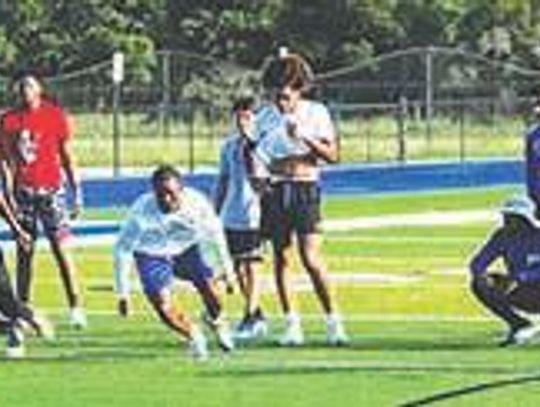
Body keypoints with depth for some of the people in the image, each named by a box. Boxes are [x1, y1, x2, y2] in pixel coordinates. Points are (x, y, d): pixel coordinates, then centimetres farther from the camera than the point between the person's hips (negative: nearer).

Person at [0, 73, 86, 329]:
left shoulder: (56, 116, 1)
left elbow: (67, 157, 5)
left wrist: (76, 193, 2)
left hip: (51, 189, -2)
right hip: (23, 191, 2)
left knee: (61, 248, -8)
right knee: (24, 251, 6)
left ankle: (76, 307, -7)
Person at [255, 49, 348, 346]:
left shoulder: (317, 113, 0)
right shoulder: (265, 117, 7)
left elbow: (332, 155, -5)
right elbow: (255, 152, 15)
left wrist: (304, 138, -17)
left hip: (306, 190, -3)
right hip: (275, 190, 3)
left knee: (311, 259, -13)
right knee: (281, 258, 3)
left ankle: (333, 321, -5)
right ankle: (291, 324, 9)